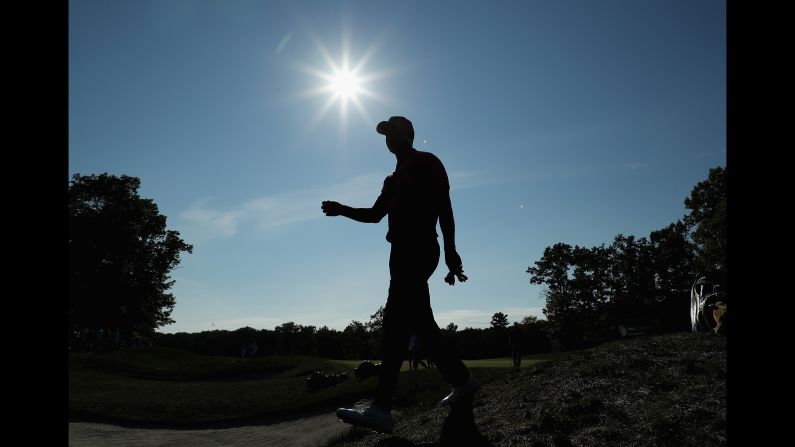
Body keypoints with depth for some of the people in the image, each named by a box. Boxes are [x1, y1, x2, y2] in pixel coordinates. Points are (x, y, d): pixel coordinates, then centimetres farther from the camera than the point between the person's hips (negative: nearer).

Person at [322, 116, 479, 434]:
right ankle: (462, 380, 19)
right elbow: (375, 214, 26)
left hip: (419, 250, -9)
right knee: (420, 322, 7)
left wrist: (450, 251, -14)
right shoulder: (393, 179, 28)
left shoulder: (427, 163, 3)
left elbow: (444, 208, -5)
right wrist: (342, 210, 9)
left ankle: (381, 407, -23)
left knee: (396, 319, -18)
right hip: (403, 253, 9)